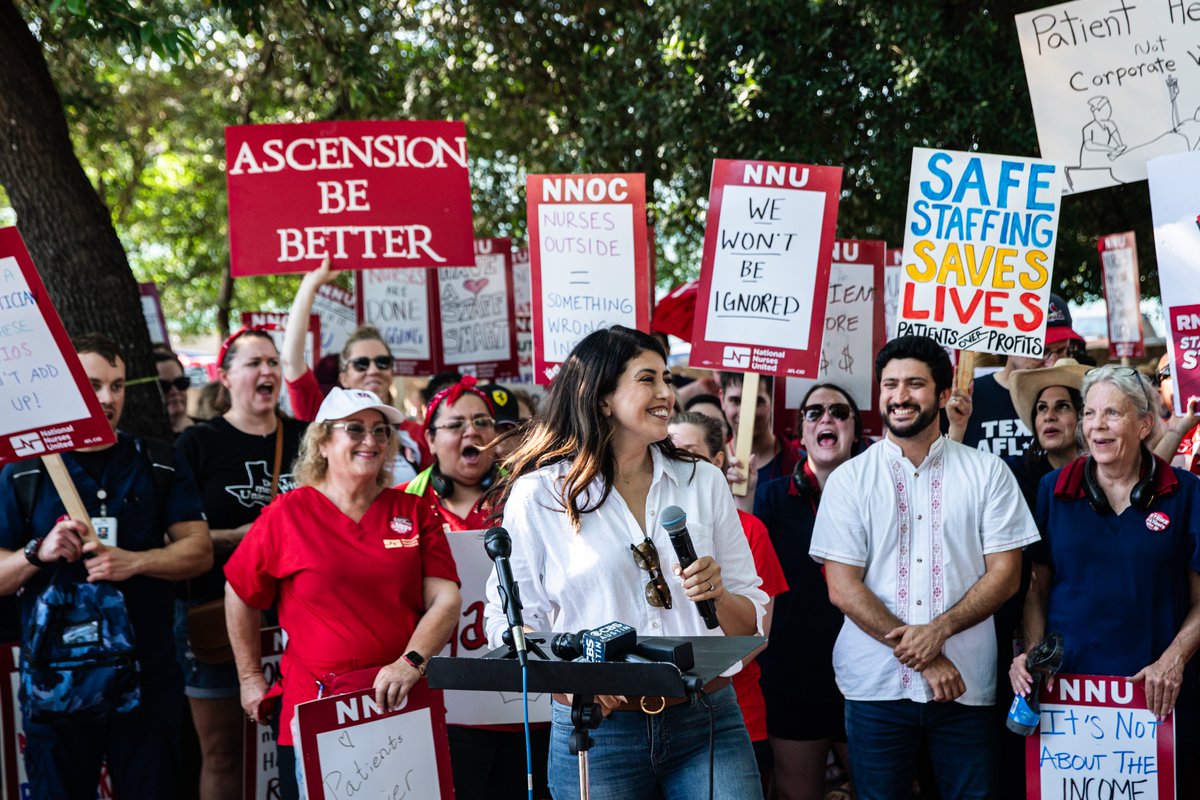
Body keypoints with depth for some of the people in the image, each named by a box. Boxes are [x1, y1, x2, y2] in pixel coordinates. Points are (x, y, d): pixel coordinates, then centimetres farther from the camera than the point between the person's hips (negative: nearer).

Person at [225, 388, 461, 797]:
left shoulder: (413, 513, 6)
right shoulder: (287, 514, 1)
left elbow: (445, 599, -1)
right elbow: (240, 596, 12)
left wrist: (411, 662, -17)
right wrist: (251, 677, 13)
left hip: (402, 703, 2)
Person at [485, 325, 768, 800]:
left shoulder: (703, 482, 9)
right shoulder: (538, 494, 1)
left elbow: (752, 620, 11)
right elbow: (508, 619, 1)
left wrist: (718, 597, -11)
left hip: (707, 722, 2)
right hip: (596, 728, -2)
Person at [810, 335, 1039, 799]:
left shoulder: (987, 473, 5)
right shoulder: (849, 479, 3)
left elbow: (1005, 574, 1)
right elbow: (842, 588, -4)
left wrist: (939, 630, -14)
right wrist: (920, 657, -11)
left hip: (964, 686, 0)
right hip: (876, 686, 0)